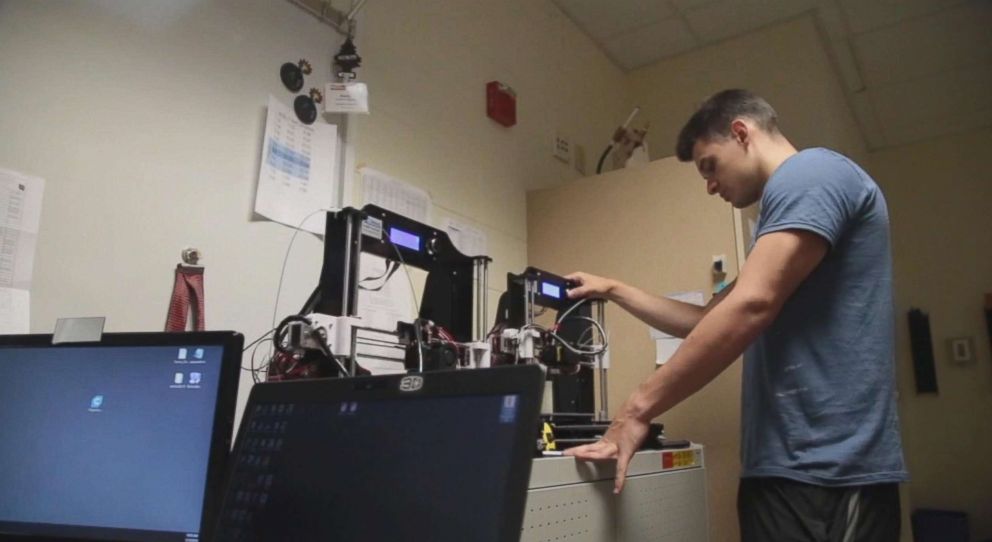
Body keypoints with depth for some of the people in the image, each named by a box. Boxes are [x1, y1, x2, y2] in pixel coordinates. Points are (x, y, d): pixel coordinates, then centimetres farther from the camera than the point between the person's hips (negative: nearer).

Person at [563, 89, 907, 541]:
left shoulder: (811, 173, -9)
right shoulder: (787, 212, 22)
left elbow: (749, 307, -22)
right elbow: (709, 321, 25)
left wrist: (637, 409, -19)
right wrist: (613, 291, 24)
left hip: (824, 471, -9)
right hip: (796, 466, 9)